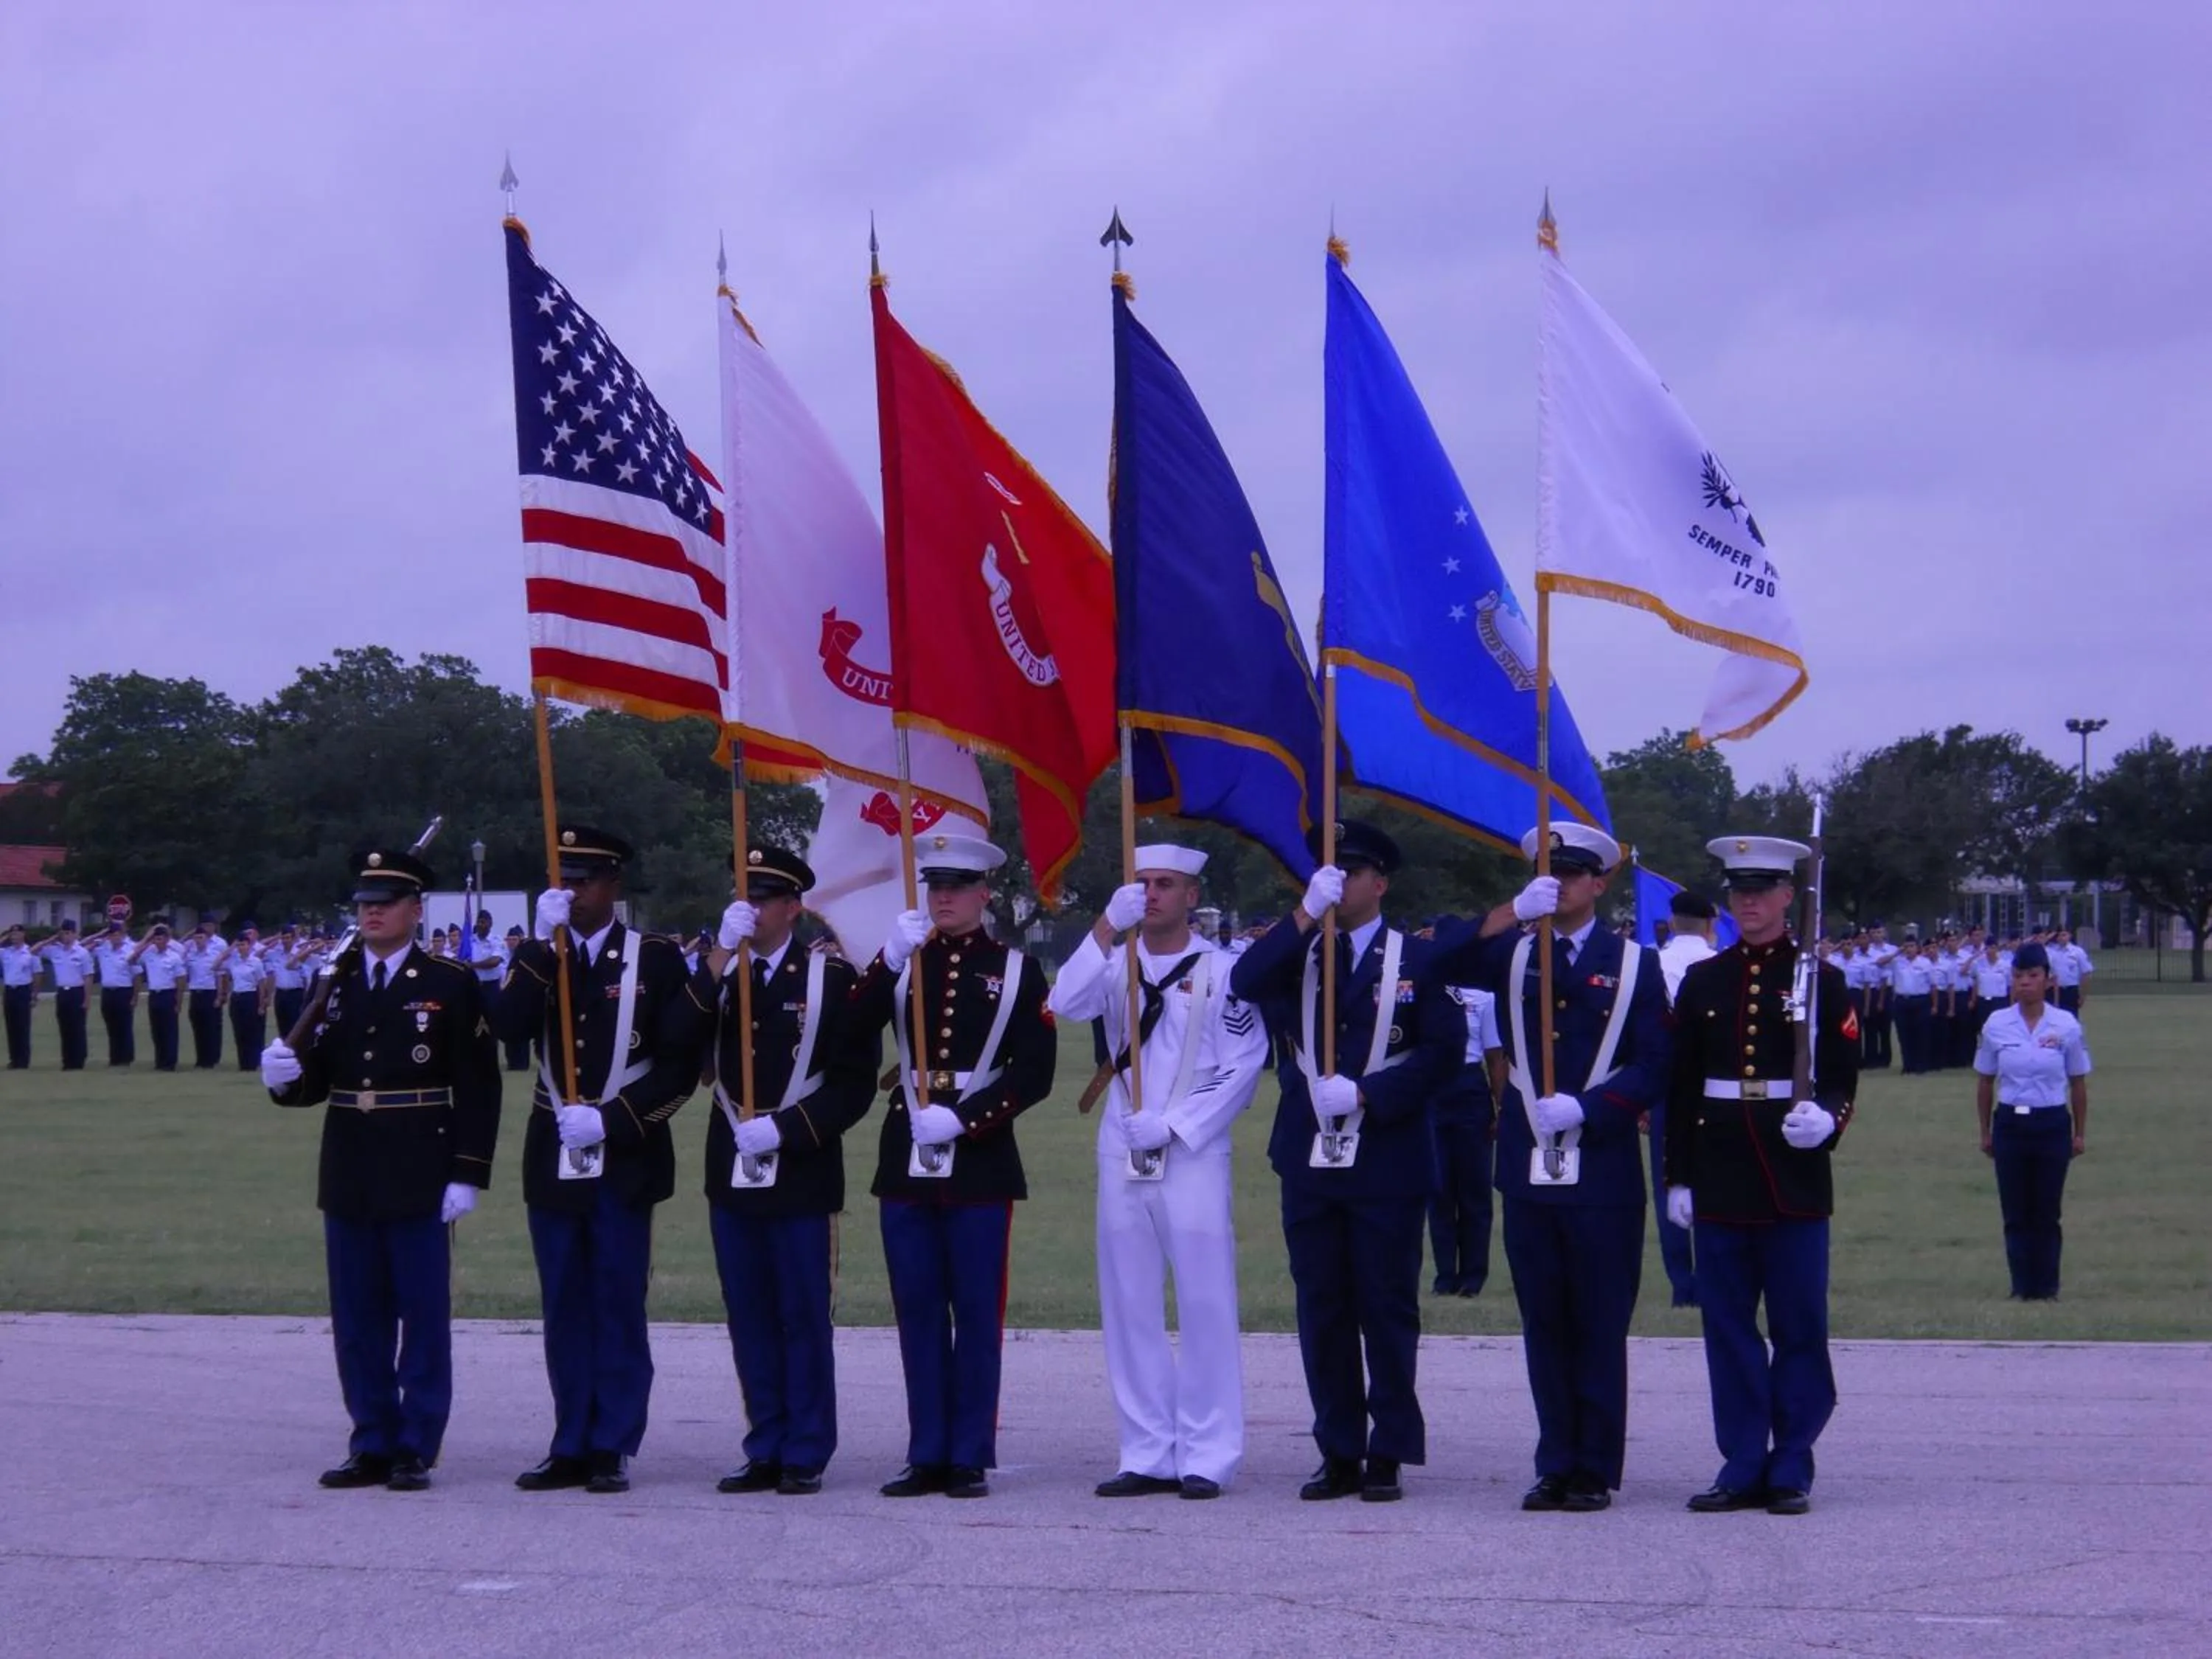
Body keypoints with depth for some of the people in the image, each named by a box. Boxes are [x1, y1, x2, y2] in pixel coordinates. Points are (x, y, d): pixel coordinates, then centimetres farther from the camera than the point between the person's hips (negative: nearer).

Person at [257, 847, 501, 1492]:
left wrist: (467, 1174, -11)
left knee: (424, 1315, 0)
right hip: (348, 1177, 5)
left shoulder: (449, 986, -3)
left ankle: (417, 1448, 6)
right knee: (358, 1319, 9)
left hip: (419, 1178, -5)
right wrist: (286, 1077, -14)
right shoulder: (334, 985, 11)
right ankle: (373, 1445, 16)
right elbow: (319, 1076, 10)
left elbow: (478, 1088, -5)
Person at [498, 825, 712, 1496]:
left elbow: (682, 1062, -6)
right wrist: (546, 942, -18)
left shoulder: (656, 958, -1)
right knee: (565, 1310, 7)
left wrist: (610, 1119, -14)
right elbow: (510, 1025, -12)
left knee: (618, 1308, -1)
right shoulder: (539, 958, 9)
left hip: (625, 1159, -3)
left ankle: (612, 1448, 3)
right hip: (553, 1159, 4)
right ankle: (571, 1447, 12)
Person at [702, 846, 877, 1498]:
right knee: (751, 1320, 8)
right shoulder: (716, 971, 9)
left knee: (804, 1318, 0)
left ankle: (805, 1456, 5)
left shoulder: (831, 975, -1)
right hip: (733, 1172, 4)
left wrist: (784, 1128, -15)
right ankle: (766, 1451, 14)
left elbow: (855, 1081, -5)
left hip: (802, 1172, -4)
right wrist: (722, 955, -18)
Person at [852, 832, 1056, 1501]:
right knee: (918, 1311, 5)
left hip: (980, 1162, -3)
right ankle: (928, 1455, 10)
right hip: (907, 1161, 3)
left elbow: (1034, 1072, -4)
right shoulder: (902, 962, 11)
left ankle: (971, 1458, 4)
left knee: (977, 1312, 0)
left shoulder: (1015, 969, 3)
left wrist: (963, 1120, -14)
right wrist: (890, 959, -20)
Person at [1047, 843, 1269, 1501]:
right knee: (1129, 1307, 5)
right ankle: (1147, 1455, 10)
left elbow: (1244, 1066, -4)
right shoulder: (1115, 964, 9)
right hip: (1122, 1155, 4)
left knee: (1205, 1305, -4)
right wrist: (1107, 926, -17)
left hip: (1193, 1156, -4)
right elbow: (1066, 1004, -10)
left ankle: (1206, 1458, -1)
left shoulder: (1222, 970, 0)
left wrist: (1173, 1125, -10)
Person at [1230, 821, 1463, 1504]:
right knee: (1322, 1313, 6)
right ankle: (1339, 1454, 12)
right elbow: (1244, 984, -11)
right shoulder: (1294, 954, 10)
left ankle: (1389, 1455, 7)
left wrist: (1366, 1095, -14)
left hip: (1388, 1163, -3)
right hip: (1309, 1160, 3)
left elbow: (1445, 1049, -5)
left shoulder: (1416, 960, 3)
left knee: (1387, 1312, 1)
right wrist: (1305, 915, -18)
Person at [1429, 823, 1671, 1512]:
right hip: (1527, 1167, 2)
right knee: (1544, 1326, 6)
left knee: (1600, 1327, 0)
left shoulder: (1633, 964, 5)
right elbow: (1442, 958, -9)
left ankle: (1596, 1470, 6)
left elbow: (1654, 1068, -1)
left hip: (1603, 1170, -2)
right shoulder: (1513, 953, 11)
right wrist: (1513, 912, -21)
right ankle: (1556, 1465, 13)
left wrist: (1584, 1108, -14)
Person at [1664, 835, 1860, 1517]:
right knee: (1728, 1326, 3)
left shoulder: (1821, 980, 3)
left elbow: (1842, 1078, 2)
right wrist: (1679, 1176, 5)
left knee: (1799, 1327, 0)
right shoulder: (1702, 981, 10)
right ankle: (1743, 1467, 9)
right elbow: (1681, 1085, 10)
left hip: (1795, 1175, -2)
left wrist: (1825, 1120, -20)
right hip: (1721, 1177, 2)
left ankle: (1791, 1470, 6)